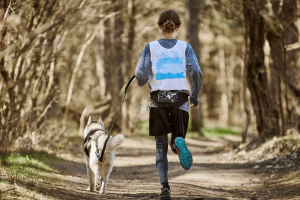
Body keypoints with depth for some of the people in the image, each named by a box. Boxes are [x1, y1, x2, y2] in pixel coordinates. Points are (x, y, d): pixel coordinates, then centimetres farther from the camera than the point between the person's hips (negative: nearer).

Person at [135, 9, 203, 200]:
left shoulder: (151, 47, 3)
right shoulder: (185, 47, 3)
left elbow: (141, 76, -3)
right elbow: (197, 73, -6)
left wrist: (142, 82, 22)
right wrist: (196, 97, 8)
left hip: (158, 99, 0)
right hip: (180, 98, 0)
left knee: (161, 146, 7)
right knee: (176, 143, 11)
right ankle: (179, 143, -28)